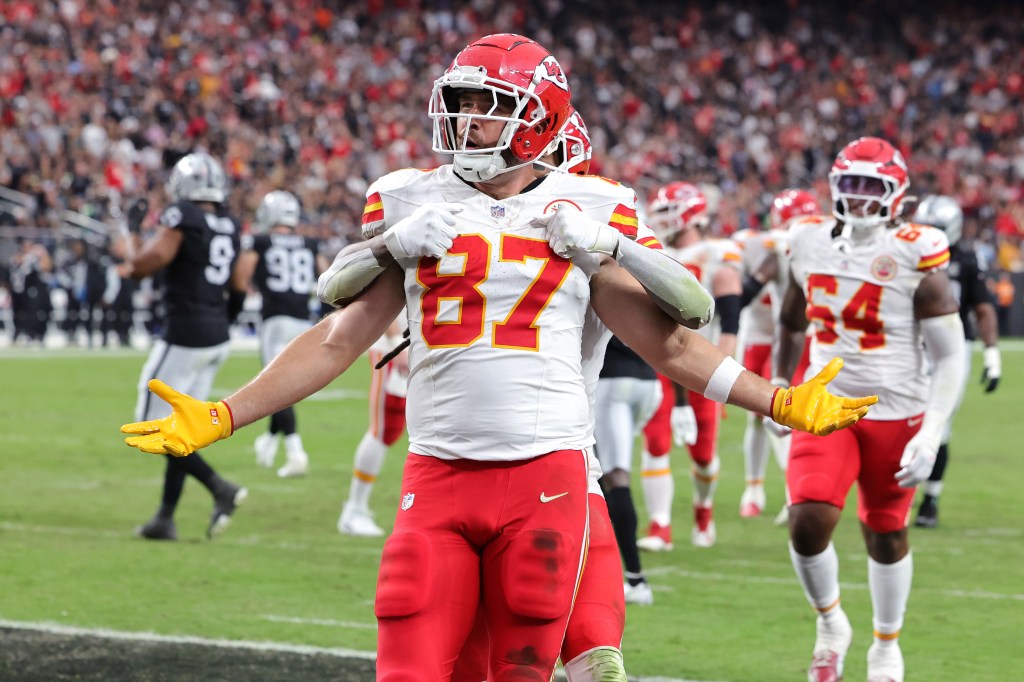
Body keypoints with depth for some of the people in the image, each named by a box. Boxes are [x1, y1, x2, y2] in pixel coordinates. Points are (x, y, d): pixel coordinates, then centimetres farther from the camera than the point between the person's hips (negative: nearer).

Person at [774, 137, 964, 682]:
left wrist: (932, 433, -21)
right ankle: (830, 622, 13)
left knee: (885, 533, 12)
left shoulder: (915, 258, -13)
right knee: (807, 523, -15)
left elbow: (950, 356, -12)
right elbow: (792, 326, 18)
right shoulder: (810, 245, 0)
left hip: (895, 413, -2)